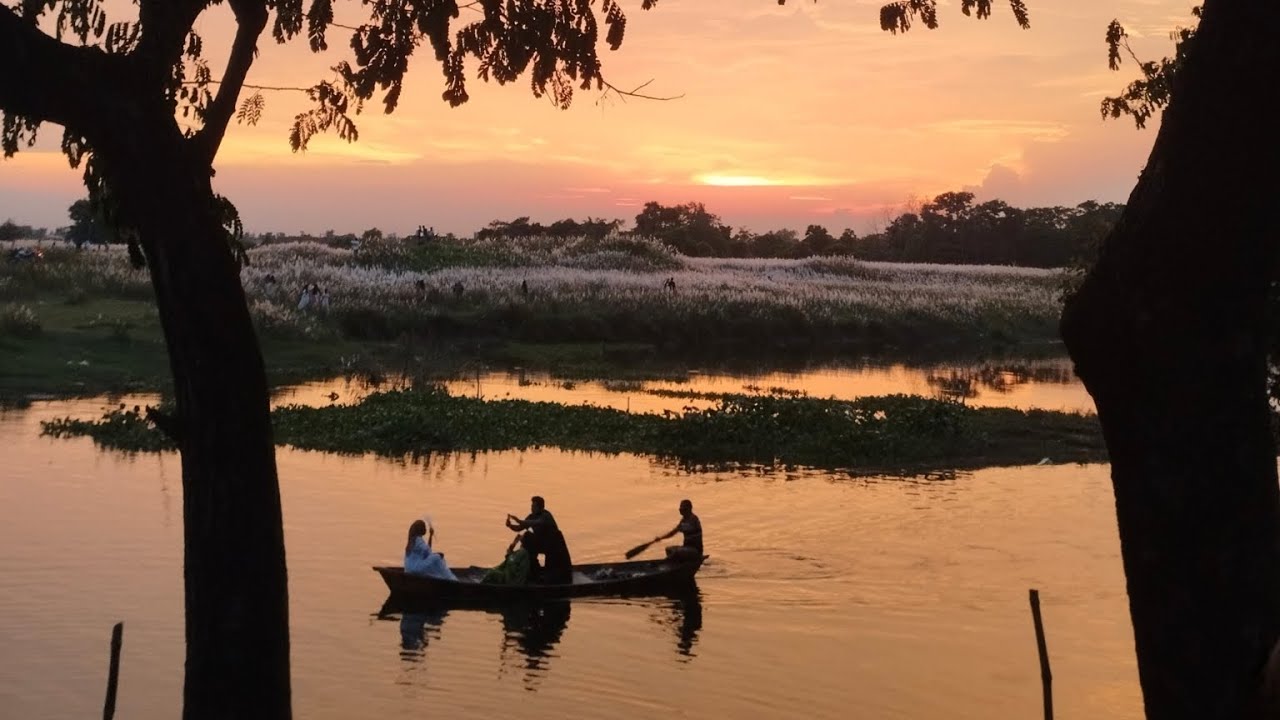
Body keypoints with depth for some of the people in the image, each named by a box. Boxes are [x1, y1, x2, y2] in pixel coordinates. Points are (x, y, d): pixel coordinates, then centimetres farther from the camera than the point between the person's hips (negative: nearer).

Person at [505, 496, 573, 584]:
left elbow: (538, 523, -47)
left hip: (555, 544, -7)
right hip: (542, 542, 7)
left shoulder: (546, 516, -26)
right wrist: (510, 525, -26)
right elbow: (519, 528, -5)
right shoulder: (532, 517, -5)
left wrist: (519, 521, -54)